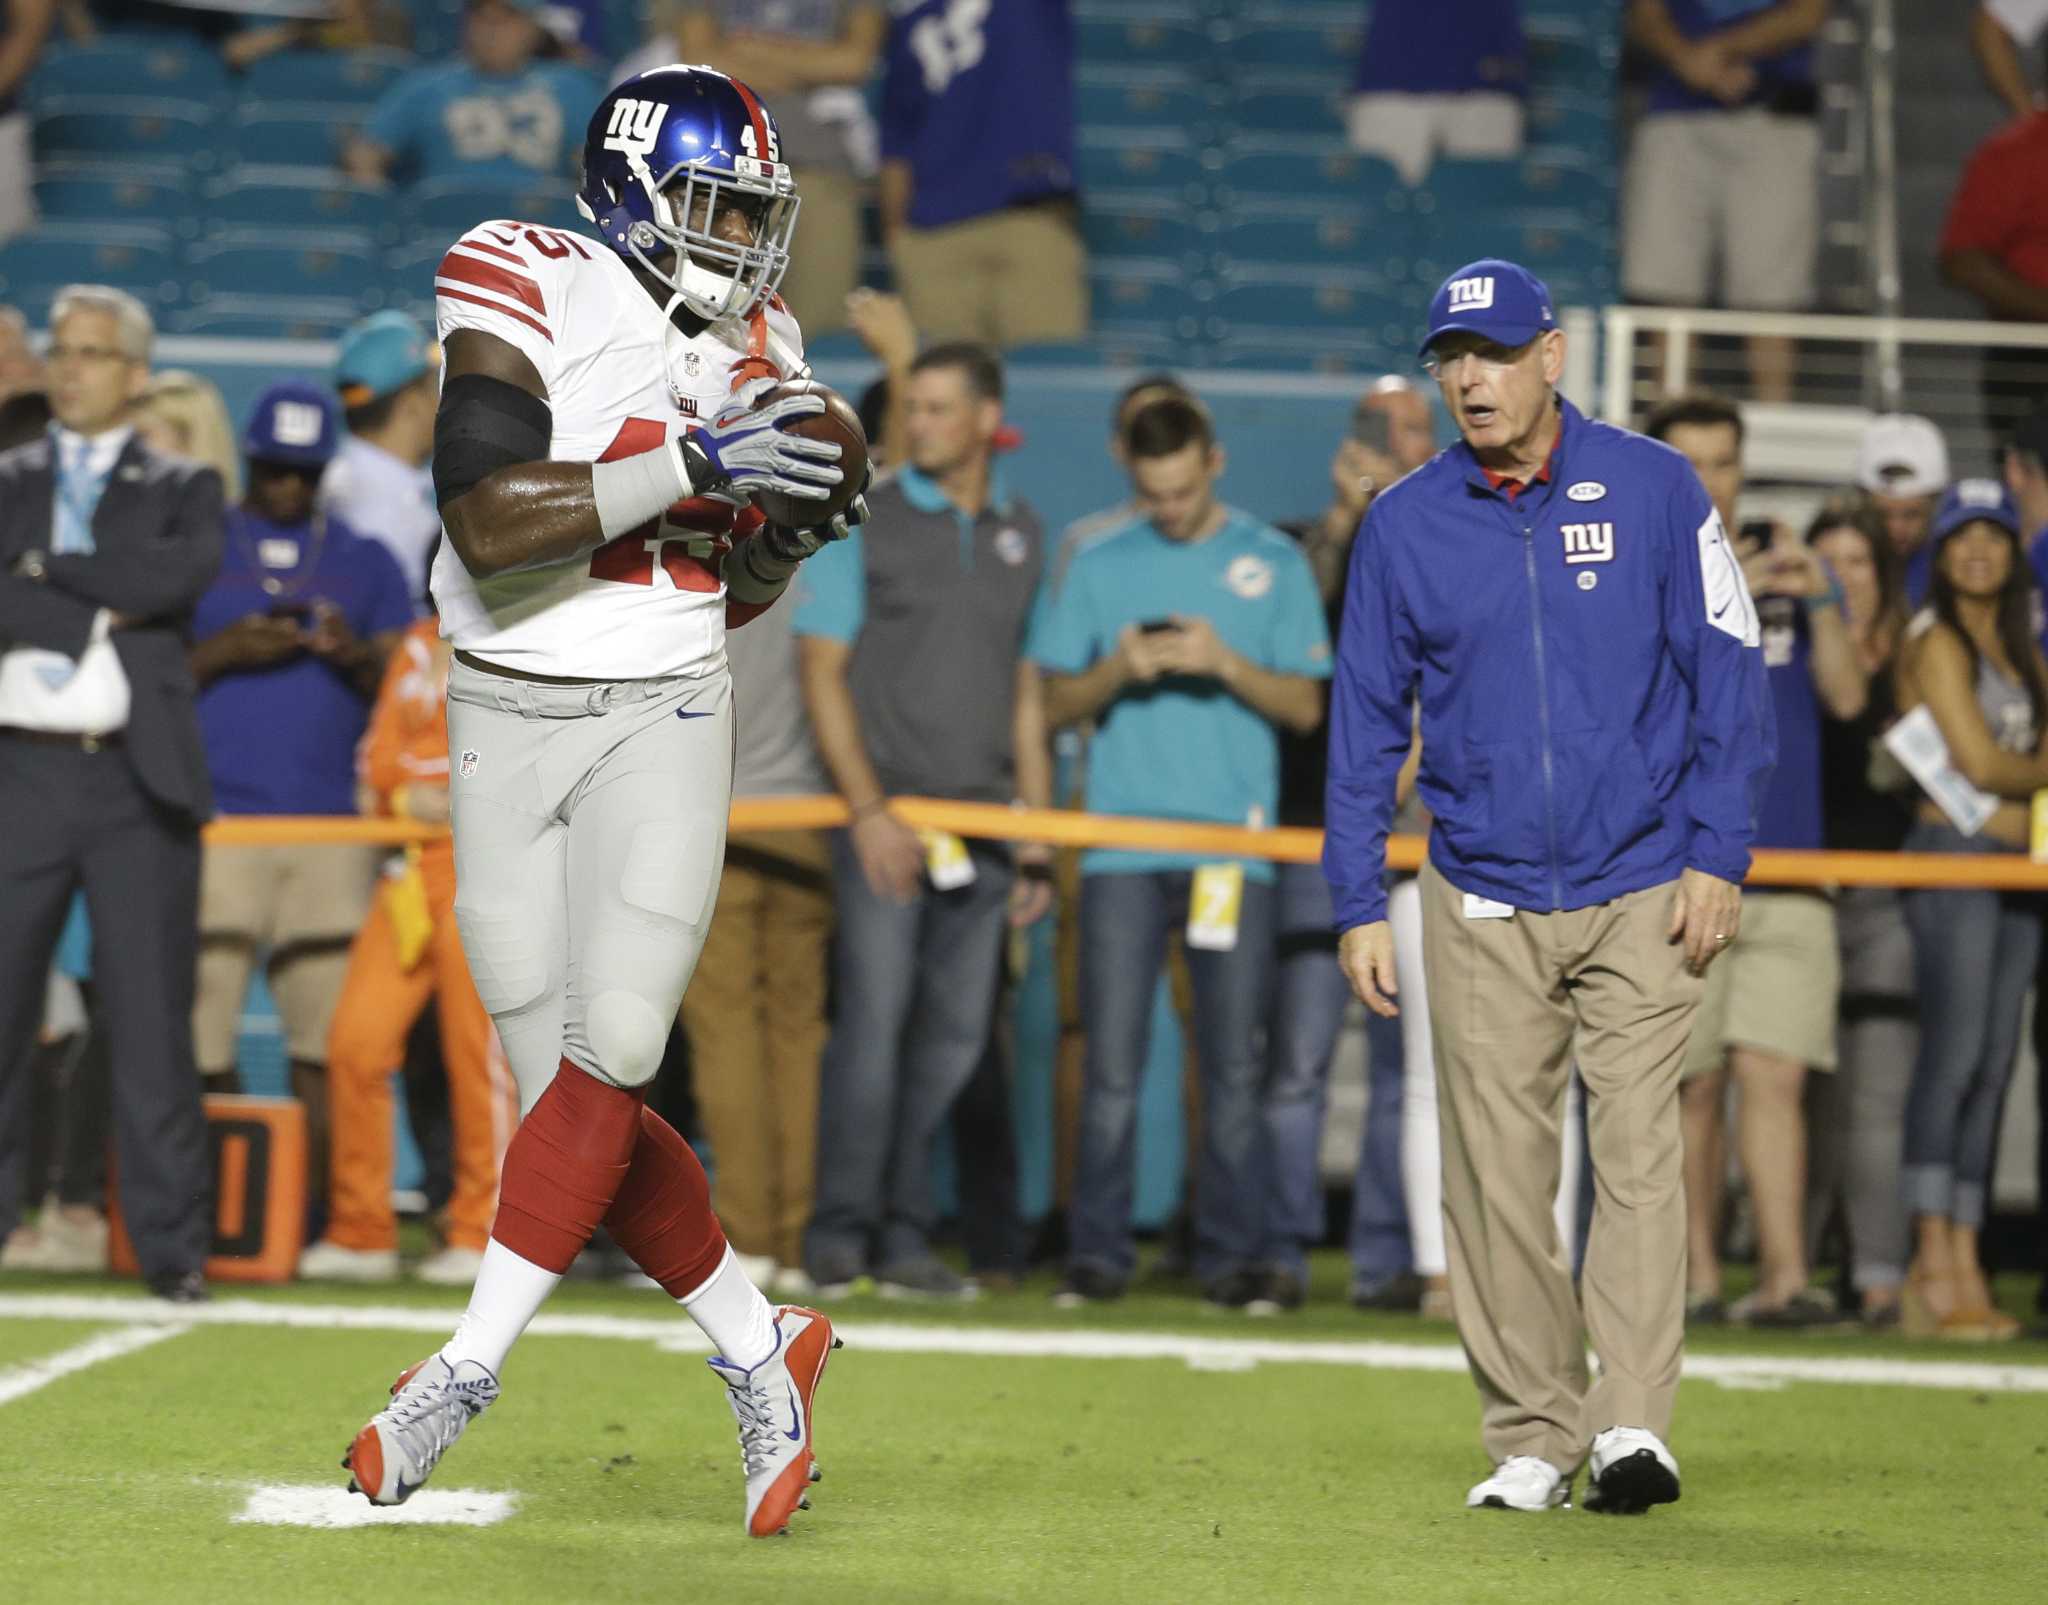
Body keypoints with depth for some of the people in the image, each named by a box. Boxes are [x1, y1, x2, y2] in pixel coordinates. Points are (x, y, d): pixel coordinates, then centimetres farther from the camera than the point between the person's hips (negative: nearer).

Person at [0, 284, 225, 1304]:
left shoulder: (181, 490, 11)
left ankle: (173, 1245, 2)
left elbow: (181, 574, -12)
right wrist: (96, 611, -11)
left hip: (138, 779, -1)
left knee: (150, 1018, -1)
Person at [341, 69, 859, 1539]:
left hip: (663, 717, 2)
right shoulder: (532, 295, -9)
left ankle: (470, 1365, -6)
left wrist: (790, 533, -4)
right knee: (578, 1100, 1)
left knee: (607, 1062, -14)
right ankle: (761, 1350, 17)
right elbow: (487, 523, -23)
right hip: (507, 726, -2)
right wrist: (688, 464, -26)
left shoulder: (750, 354, 8)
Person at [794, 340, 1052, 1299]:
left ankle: (902, 1236, 10)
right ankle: (840, 1233, -5)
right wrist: (868, 809, -11)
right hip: (887, 815, -4)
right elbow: (822, 671, -2)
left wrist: (1037, 841, 12)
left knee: (955, 1034, 3)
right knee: (874, 1017, -11)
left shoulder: (1023, 536, 13)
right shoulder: (864, 524, 2)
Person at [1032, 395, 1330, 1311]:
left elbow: (1306, 708, 4)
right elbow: (1054, 705, 10)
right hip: (1121, 847, 0)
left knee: (1233, 1065, -1)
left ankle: (1231, 1257, 4)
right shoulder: (1099, 566, 11)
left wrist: (1227, 665, -12)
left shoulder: (1273, 564, 9)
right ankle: (1097, 1255, 2)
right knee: (1111, 1065, -3)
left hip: (1232, 847, 0)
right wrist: (1117, 669, -9)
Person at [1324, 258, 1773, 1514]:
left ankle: (1634, 1423, -11)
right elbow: (1366, 719, 8)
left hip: (1645, 893, -2)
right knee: (1497, 1173, 2)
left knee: (1639, 1146, -10)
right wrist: (1359, 904, 3)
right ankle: (1534, 1439, 9)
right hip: (1484, 906, 2)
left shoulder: (1656, 490, -1)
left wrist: (1719, 858, -7)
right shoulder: (1404, 526, 4)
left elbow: (1729, 679, 0)